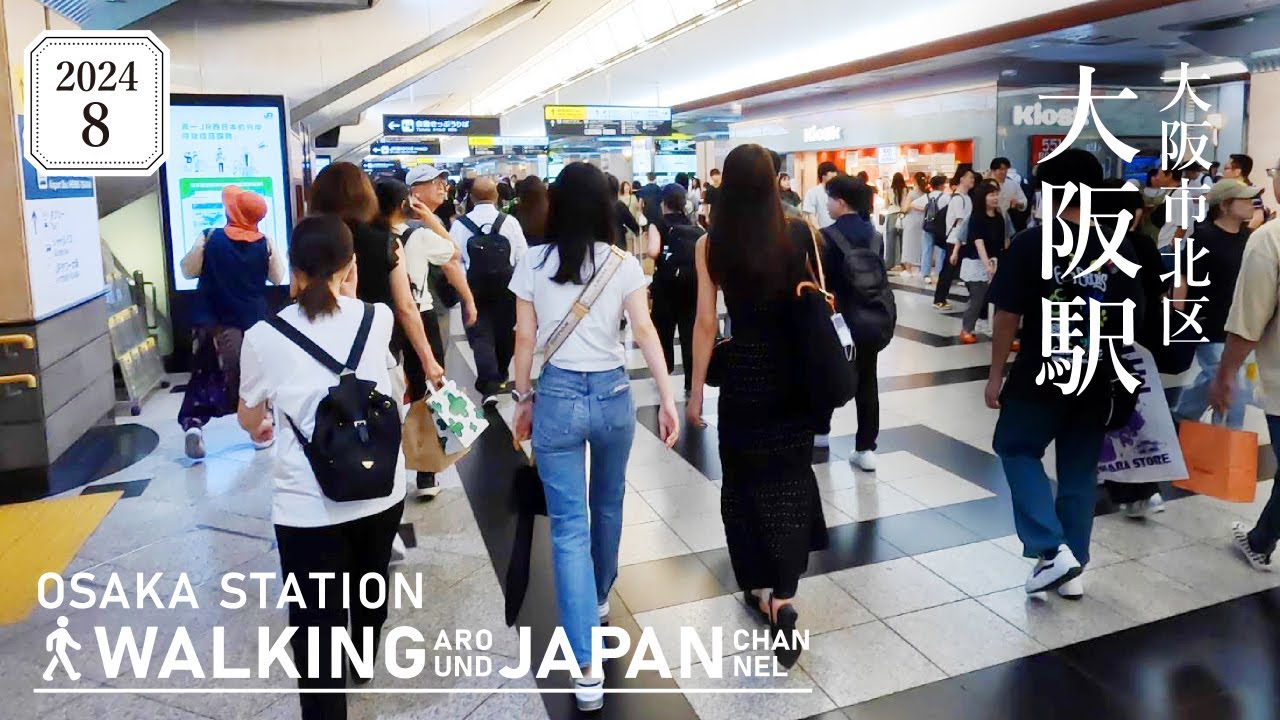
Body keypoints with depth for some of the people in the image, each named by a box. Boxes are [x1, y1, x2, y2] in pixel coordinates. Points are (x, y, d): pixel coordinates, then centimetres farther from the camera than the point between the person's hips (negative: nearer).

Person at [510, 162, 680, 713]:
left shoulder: (533, 263, -4)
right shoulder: (624, 264, -3)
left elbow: (525, 339, -1)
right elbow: (645, 331, -10)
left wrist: (522, 400, 9)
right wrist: (667, 399, -9)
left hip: (557, 395, -1)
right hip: (613, 394, 2)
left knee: (569, 526, 1)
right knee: (607, 505, 24)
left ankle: (587, 668, -2)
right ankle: (599, 600, 47)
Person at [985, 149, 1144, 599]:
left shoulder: (1031, 243, -12)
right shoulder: (1118, 248, 0)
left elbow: (1007, 316, -12)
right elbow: (1132, 320, 5)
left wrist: (996, 375, -4)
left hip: (1041, 375, -4)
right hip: (1097, 379, 4)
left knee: (1017, 450, 14)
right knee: (1080, 471, 14)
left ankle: (1051, 551, 2)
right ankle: (1073, 568, 22)